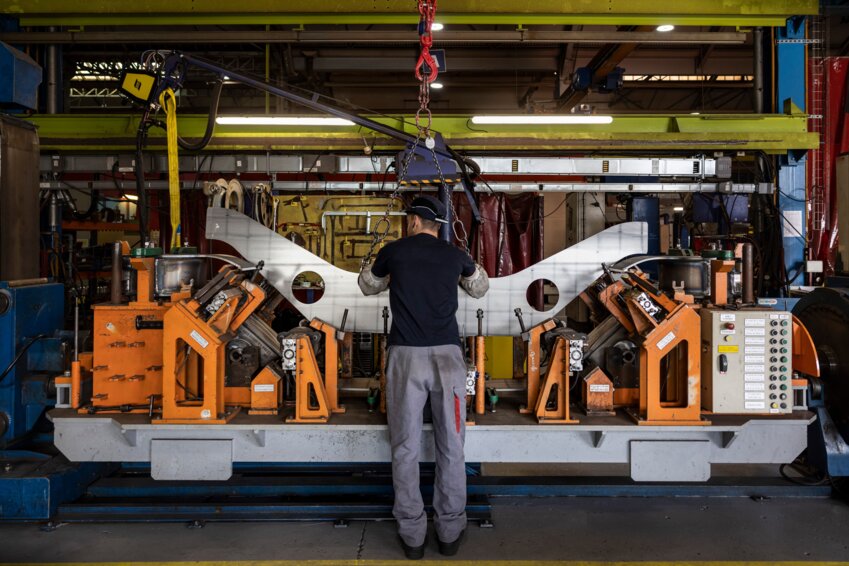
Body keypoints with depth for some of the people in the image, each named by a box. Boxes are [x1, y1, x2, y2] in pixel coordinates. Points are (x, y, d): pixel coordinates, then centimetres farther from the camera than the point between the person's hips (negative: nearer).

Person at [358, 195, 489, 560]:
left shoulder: (393, 251, 8)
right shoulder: (455, 255, 11)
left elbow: (368, 286, 28)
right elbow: (480, 287, 32)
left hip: (407, 355, -1)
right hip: (447, 354, 1)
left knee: (406, 449, 6)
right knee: (451, 447, 8)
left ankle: (412, 535, 11)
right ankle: (450, 533, 15)